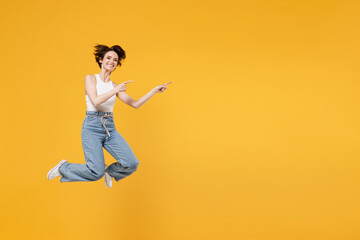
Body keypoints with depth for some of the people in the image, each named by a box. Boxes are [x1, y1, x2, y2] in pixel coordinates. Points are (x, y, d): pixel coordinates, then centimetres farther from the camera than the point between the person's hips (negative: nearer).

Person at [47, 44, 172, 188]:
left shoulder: (114, 86, 14)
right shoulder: (90, 79, 1)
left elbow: (135, 104, 11)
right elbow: (95, 101, -14)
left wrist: (155, 90, 5)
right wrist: (116, 90, -14)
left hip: (110, 129, 5)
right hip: (92, 127, -5)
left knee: (131, 164, -12)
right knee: (96, 173, -16)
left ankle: (110, 170, 22)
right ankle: (64, 167, 12)